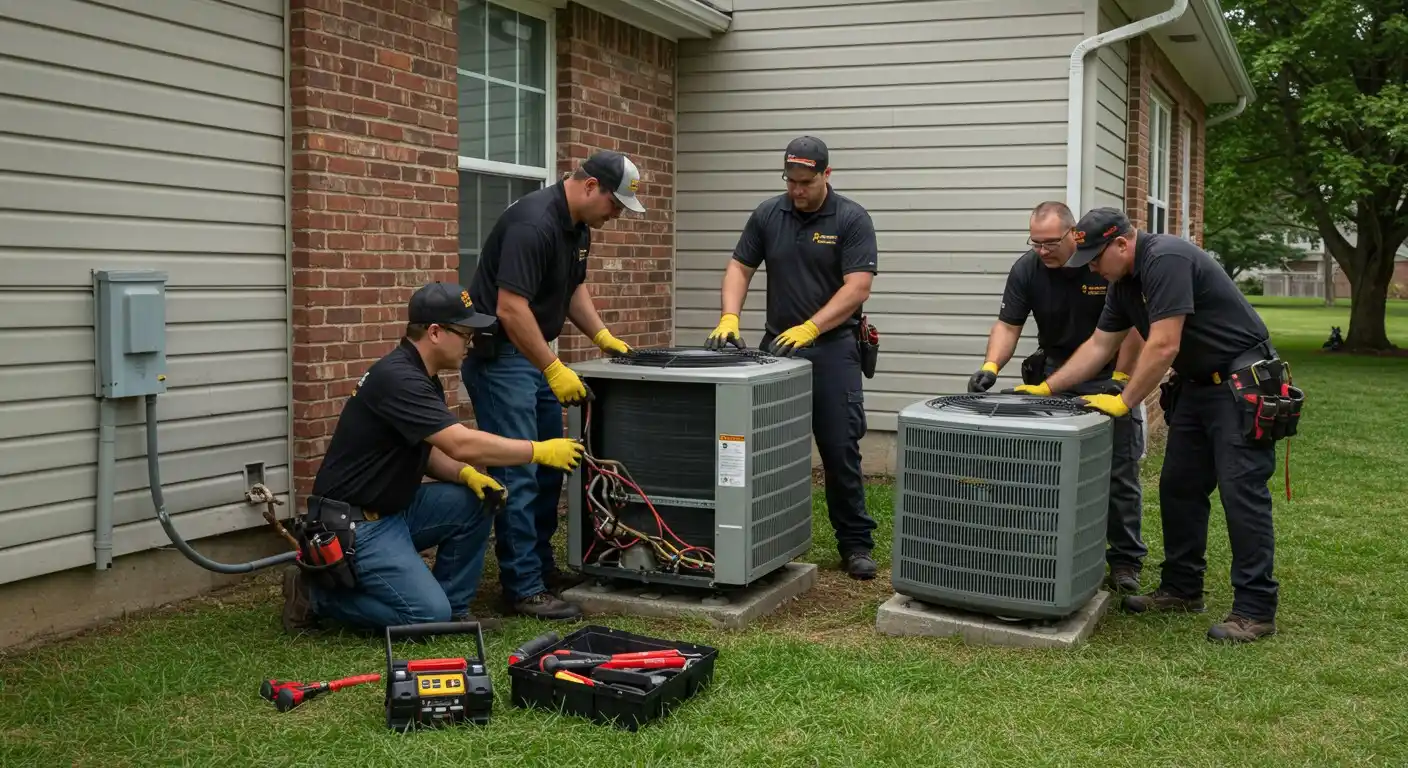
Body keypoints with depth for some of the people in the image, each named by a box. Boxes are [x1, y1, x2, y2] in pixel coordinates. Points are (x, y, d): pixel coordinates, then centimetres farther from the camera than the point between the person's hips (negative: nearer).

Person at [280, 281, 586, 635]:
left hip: (392, 509, 10)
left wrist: (467, 474, -6)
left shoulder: (423, 379, 8)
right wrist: (539, 451, -23)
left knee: (473, 501, -3)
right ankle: (316, 593, 1)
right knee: (429, 616, -15)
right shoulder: (397, 379, -24)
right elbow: (463, 444, -31)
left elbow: (427, 450, 14)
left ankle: (451, 607, 9)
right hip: (353, 524, -10)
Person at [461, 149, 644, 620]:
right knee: (517, 474, -8)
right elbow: (511, 308, -29)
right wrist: (554, 369, -26)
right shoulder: (534, 223, -25)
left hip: (533, 353, 10)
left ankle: (541, 565, 26)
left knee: (549, 468, 14)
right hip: (498, 355, -10)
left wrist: (601, 335, 7)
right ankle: (523, 587, -2)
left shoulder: (578, 226, 6)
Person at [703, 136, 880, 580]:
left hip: (832, 347, -4)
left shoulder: (851, 219, -6)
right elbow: (739, 268, 7)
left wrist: (810, 328, -22)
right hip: (777, 345, 4)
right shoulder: (767, 215, 6)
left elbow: (857, 287, -13)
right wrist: (730, 317, -10)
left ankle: (856, 543, 8)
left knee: (840, 449, -3)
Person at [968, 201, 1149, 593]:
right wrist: (991, 366, -27)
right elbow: (1008, 326, -10)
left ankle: (1126, 561, 11)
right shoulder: (1026, 269, -10)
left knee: (1120, 474, 0)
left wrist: (1120, 379, -18)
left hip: (1110, 374, -3)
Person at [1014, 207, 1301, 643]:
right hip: (1196, 386, 10)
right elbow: (1098, 347, 12)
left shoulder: (1166, 260, -23)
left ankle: (1256, 611, -4)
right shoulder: (1124, 284, 7)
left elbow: (1163, 347, -26)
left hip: (1243, 386, -10)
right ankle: (1182, 590, 21)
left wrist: (1124, 403, -18)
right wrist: (1046, 389, 7)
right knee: (1178, 489, 10)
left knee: (1241, 493, -9)